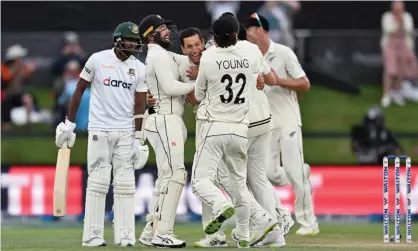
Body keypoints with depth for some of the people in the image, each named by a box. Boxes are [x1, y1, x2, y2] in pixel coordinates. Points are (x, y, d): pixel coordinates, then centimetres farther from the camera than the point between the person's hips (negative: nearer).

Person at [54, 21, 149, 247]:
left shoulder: (139, 69, 3)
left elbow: (139, 106, 3)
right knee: (98, 182, -4)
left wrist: (138, 139, -2)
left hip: (126, 133, 3)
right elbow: (80, 89, 3)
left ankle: (125, 235, 2)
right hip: (99, 130, -2)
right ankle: (92, 235, -1)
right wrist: (69, 124, 2)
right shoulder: (98, 60, -4)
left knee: (125, 184, 0)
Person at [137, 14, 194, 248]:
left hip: (170, 121, 11)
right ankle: (162, 232, -21)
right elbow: (170, 87, -18)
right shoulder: (159, 55, -8)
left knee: (166, 176, 11)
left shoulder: (165, 55, 23)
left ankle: (151, 232, 11)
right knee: (175, 173, -16)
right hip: (165, 120, -11)